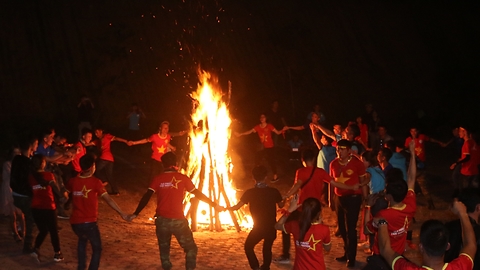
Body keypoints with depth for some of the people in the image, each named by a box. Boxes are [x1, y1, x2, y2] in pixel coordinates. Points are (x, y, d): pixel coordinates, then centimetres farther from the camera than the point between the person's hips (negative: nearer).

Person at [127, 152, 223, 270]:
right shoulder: (183, 178, -1)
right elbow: (198, 194, 4)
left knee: (164, 250, 17)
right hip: (178, 220, -2)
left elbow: (146, 197, -2)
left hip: (162, 220, 2)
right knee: (191, 248, 12)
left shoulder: (158, 179, 1)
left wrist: (135, 213, 5)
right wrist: (214, 205, 13)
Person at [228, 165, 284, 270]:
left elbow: (237, 207, -8)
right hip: (272, 227, 3)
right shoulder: (274, 191, -5)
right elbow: (281, 205, 11)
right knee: (267, 248, 23)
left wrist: (226, 208, 11)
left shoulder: (250, 192, -12)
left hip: (258, 227, -3)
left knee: (248, 246, 15)